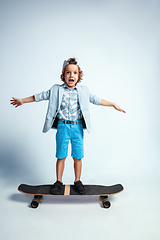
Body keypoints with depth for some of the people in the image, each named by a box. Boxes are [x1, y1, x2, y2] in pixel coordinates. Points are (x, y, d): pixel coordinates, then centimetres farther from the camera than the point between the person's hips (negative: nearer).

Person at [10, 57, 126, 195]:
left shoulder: (84, 90, 7)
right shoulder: (56, 90, 4)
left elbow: (96, 100, 14)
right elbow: (41, 96, 11)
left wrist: (113, 105, 13)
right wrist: (23, 101, 14)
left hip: (78, 128, 1)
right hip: (62, 127, -1)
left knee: (78, 157, 8)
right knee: (61, 157, 8)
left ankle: (77, 181, 27)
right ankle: (59, 182, 26)